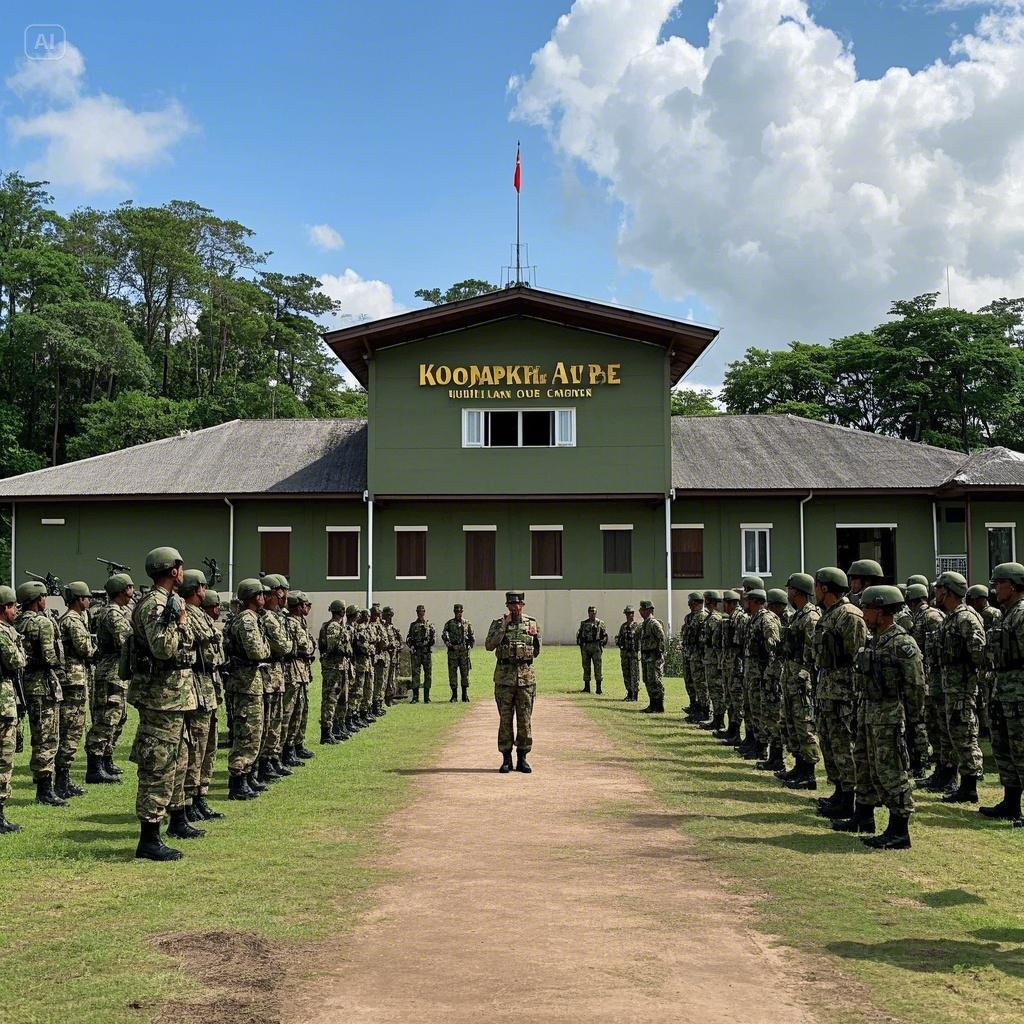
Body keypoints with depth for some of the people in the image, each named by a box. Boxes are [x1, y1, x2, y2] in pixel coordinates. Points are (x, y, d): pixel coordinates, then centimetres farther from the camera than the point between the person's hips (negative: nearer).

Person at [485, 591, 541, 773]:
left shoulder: (532, 624, 9)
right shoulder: (498, 624, 3)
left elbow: (536, 653, 14)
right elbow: (489, 645, -13)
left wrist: (535, 636, -3)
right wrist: (504, 626, -14)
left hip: (526, 676, 1)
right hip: (504, 676, -1)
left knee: (525, 719, 3)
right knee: (505, 719, 2)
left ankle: (522, 758, 11)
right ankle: (506, 759, 8)